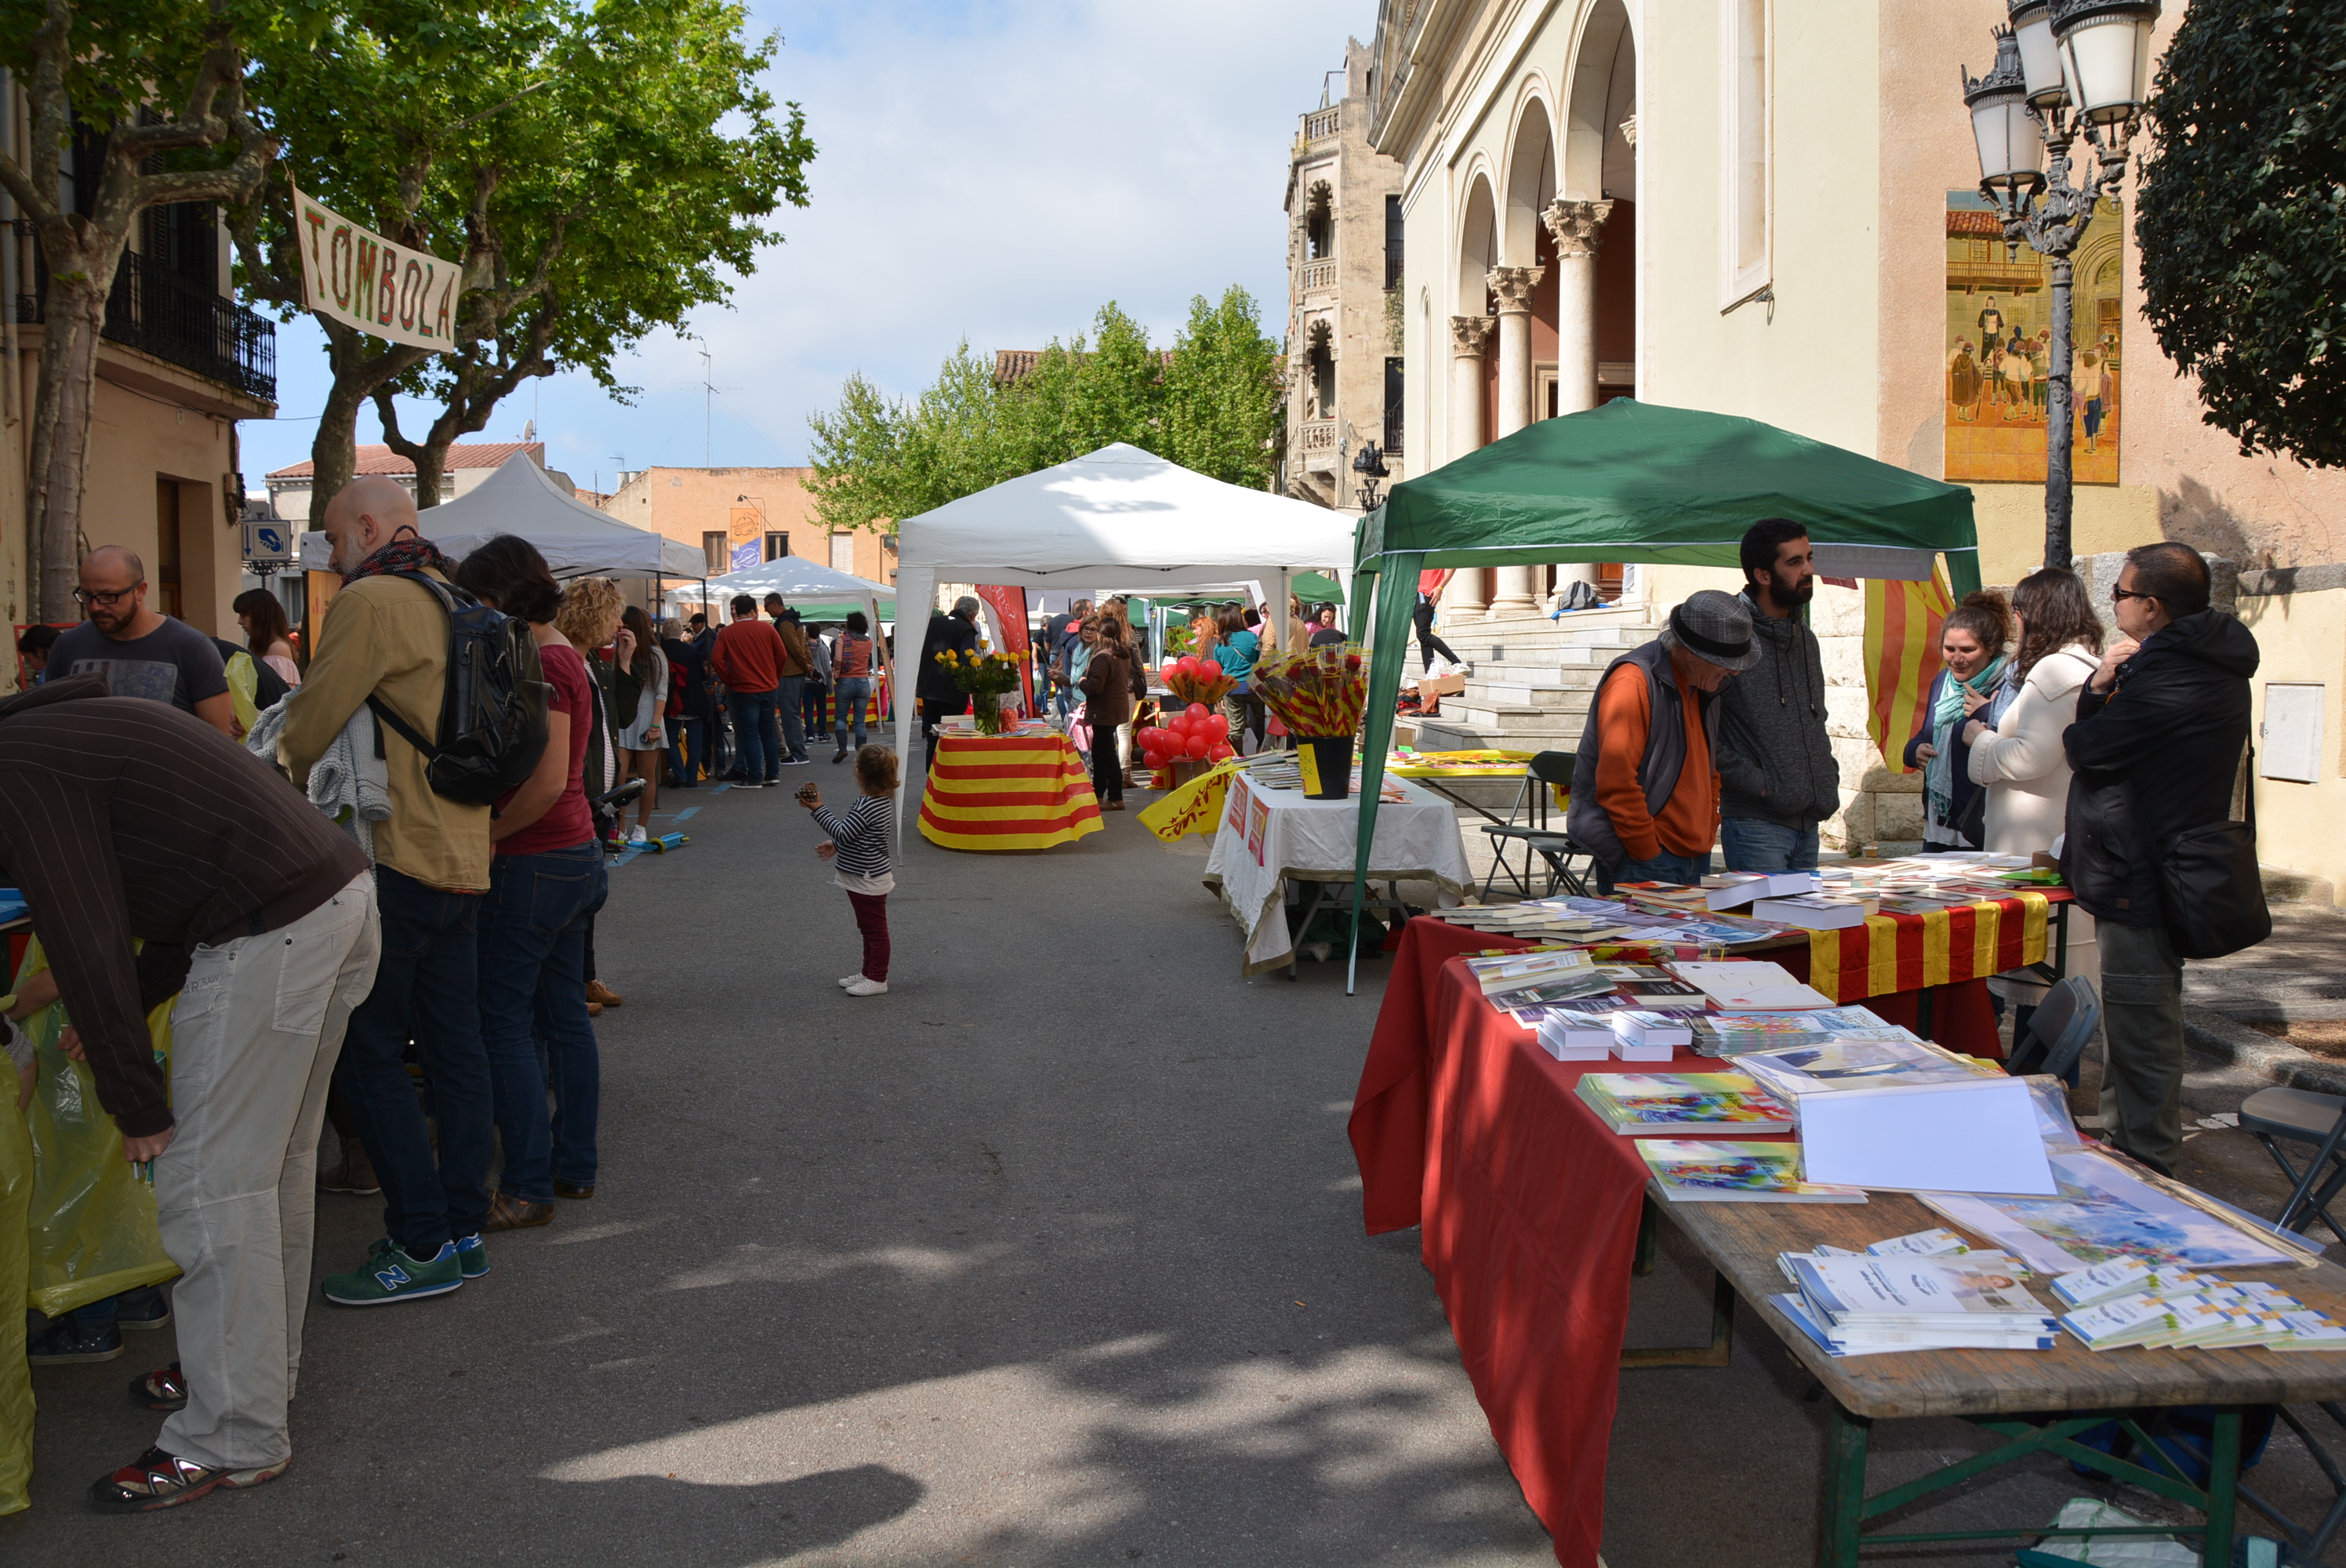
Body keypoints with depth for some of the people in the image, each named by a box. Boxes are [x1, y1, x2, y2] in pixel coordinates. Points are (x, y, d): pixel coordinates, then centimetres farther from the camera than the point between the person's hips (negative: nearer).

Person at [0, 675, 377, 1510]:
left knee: (208, 1183, -2)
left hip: (273, 931, -10)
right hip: (341, 893, 10)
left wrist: (136, 1102, -2)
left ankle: (235, 1438, 6)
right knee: (277, 1160, 20)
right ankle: (261, 1363, 35)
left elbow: (86, 944, -10)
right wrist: (122, 1011, 21)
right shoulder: (72, 725, 24)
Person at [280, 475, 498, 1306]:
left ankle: (423, 1245, 0)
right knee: (454, 1043, 11)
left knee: (368, 1050, -2)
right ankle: (463, 1225, 18)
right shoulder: (452, 602, 15)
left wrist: (286, 770, 12)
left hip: (397, 858, -9)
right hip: (462, 855, 9)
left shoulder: (371, 600, -11)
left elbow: (308, 732, -9)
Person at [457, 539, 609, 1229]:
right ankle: (574, 1165, 23)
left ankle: (527, 1188, 2)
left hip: (533, 863, -10)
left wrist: (488, 833, -14)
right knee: (565, 1014, 14)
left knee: (503, 1021, -2)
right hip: (576, 855, 10)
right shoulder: (564, 654, 12)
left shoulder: (542, 663, -17)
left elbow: (548, 780, -25)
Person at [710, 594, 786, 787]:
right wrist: (773, 677, 11)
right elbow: (782, 655, -1)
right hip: (769, 689, 3)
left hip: (743, 690, -3)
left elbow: (716, 659, -12)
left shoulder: (726, 633, -4)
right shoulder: (767, 628, 1)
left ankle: (755, 778, 0)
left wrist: (729, 681, -1)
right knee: (768, 732, 15)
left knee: (749, 734, 1)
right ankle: (773, 774, 18)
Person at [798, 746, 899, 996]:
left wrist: (818, 809, -22)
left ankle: (877, 979, 11)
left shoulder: (868, 806, -27)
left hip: (868, 882, -10)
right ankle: (869, 972, 31)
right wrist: (836, 846, 17)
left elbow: (843, 832, -25)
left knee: (875, 929, 1)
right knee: (869, 929, 20)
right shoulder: (878, 802, 5)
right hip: (865, 879, 10)